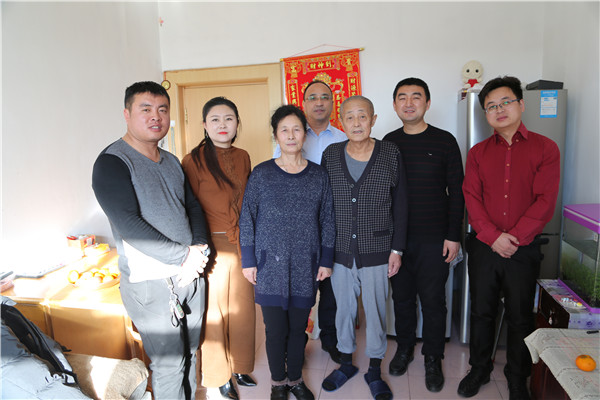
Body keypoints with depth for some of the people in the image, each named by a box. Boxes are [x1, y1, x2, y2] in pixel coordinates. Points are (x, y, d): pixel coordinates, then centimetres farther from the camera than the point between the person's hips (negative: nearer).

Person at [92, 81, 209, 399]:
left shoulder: (171, 161, 11)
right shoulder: (112, 163, -13)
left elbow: (192, 206, 12)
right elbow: (128, 225, -23)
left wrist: (199, 248, -6)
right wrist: (184, 255, -20)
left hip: (190, 273, 7)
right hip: (152, 283, -7)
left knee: (190, 351, 20)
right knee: (169, 363, 6)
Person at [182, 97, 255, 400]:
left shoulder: (242, 157, 6)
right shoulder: (194, 160, -10)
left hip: (242, 245, 5)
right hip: (212, 247, -5)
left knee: (242, 309, 16)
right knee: (213, 313, 10)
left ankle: (240, 367, 38)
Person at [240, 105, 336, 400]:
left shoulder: (318, 175, 3)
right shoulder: (261, 174, -2)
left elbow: (327, 220, 7)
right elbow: (247, 219, 0)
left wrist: (326, 260, 5)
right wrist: (248, 261, -2)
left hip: (305, 266, 2)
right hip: (270, 265, -1)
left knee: (298, 326, 12)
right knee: (275, 328, 6)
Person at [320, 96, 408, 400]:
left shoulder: (391, 154, -4)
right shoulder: (330, 155, 0)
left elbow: (400, 204, 0)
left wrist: (397, 249, -2)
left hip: (376, 251, -1)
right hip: (340, 250, 2)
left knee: (375, 310, 10)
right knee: (343, 308, 15)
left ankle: (375, 371, 31)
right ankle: (346, 363, 37)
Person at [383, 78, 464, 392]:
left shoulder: (444, 141, -2)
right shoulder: (388, 142, 5)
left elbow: (456, 192, -2)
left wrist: (453, 236, -6)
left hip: (434, 239, -2)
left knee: (432, 300, 7)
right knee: (402, 297, 13)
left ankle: (433, 359, 26)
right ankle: (404, 348, 34)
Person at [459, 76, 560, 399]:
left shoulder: (545, 149, -1)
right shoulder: (478, 152, 5)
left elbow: (544, 201, -8)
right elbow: (471, 198, -3)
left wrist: (514, 238, -15)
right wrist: (493, 237, -15)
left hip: (523, 249, -1)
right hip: (483, 247, 2)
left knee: (520, 317, 11)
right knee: (481, 311, 13)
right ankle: (479, 369, 33)